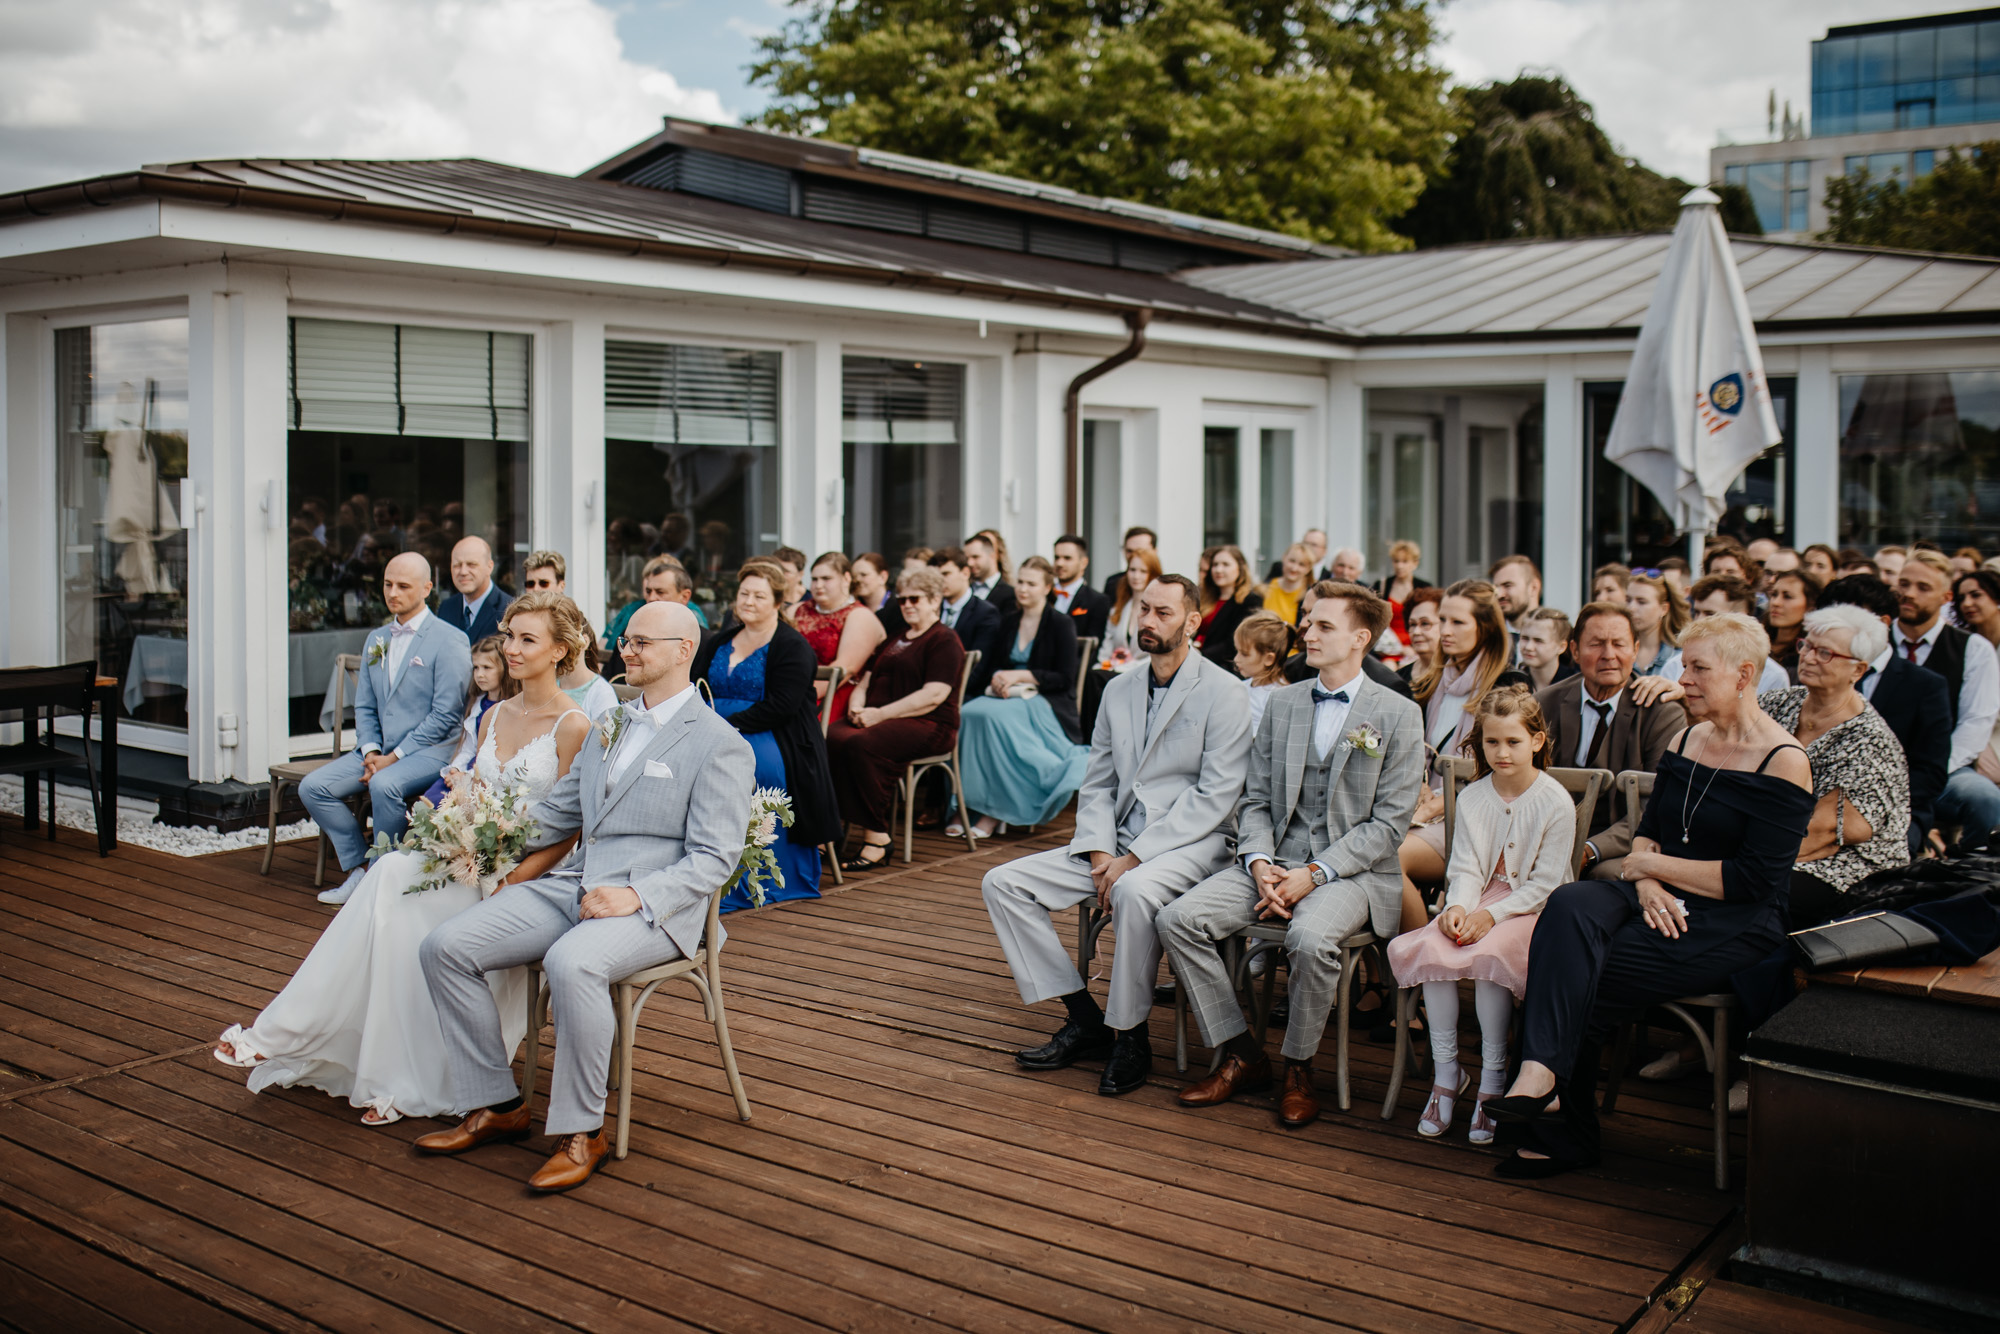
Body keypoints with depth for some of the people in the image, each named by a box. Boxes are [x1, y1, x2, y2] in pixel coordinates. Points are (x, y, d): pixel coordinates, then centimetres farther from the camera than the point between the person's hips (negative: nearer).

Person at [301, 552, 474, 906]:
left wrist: (394, 757, -17)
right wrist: (371, 751, -4)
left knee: (384, 785, -35)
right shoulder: (375, 640, 15)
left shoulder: (449, 641, -9)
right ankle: (359, 869, 2)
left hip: (431, 751, -7)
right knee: (313, 787, -8)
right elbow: (364, 707, 16)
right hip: (381, 750, 7)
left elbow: (445, 714, -14)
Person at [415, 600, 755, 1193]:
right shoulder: (608, 727, 21)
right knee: (445, 946, -8)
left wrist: (636, 896, -23)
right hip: (571, 885, 8)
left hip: (654, 905, -8)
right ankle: (494, 1106, 3)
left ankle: (581, 1132, -20)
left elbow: (714, 858, -10)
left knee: (571, 963, -38)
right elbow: (557, 812, 25)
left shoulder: (719, 744, -4)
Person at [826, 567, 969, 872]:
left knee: (860, 745, -35)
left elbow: (933, 695, -12)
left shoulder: (945, 641, 1)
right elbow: (867, 678, 24)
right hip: (878, 719, 7)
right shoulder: (893, 639, 27)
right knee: (828, 738, -24)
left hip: (927, 725, -7)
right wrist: (856, 705, 0)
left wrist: (881, 714, -17)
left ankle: (876, 838, -28)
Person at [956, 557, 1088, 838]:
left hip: (1047, 704, -5)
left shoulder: (1060, 624, -3)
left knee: (995, 716, -35)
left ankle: (995, 811, -30)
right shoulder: (1009, 621, 14)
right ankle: (968, 807, -27)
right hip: (1011, 697, 5)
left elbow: (1065, 678, -9)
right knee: (968, 714, -28)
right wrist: (998, 678, -6)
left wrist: (1020, 676, -15)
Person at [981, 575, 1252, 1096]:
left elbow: (1215, 796, -14)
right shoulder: (1119, 690, 14)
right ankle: (1086, 1020, -4)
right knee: (1002, 883, -7)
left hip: (1191, 843, -7)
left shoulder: (1222, 692, -6)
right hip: (1118, 845, 7)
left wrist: (1134, 857, -19)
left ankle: (1130, 1038, -19)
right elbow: (1096, 784, 14)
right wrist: (1100, 853, -6)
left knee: (1134, 891, -40)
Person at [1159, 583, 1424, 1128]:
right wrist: (1260, 864, -8)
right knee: (1176, 919, -17)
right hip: (1274, 862, 5)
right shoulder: (1282, 703, 14)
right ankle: (1242, 1057, -4)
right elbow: (1255, 799, 12)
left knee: (1311, 938, -37)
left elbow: (1388, 822, -6)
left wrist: (1314, 874, -16)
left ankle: (1298, 1069, -10)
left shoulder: (1399, 715, -1)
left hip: (1352, 872, -5)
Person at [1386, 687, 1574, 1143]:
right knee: (1428, 947, -26)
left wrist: (1493, 914, -21)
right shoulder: (1472, 798, 9)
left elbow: (1545, 883, -9)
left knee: (1488, 955, -34)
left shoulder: (1555, 802, -7)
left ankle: (1493, 1080, -17)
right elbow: (1466, 868, 4)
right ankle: (1446, 1074, -12)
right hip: (1482, 900, 4)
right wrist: (1457, 906, -18)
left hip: (1533, 909, -4)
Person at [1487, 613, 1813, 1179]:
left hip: (1736, 926, -6)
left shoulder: (1783, 762, -10)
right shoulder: (1686, 740, 13)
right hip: (1664, 903, 6)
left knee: (1577, 975, -25)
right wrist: (1645, 883, -10)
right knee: (1569, 906, -28)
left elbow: (1754, 881, -15)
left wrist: (1653, 864, -10)